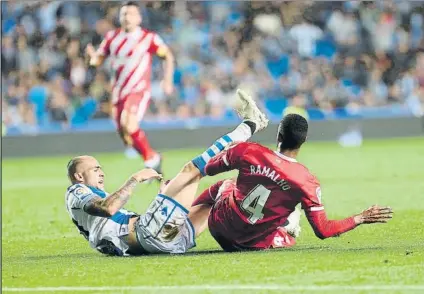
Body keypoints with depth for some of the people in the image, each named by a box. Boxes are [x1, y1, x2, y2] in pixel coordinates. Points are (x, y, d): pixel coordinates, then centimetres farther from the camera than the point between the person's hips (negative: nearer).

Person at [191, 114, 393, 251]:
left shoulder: (247, 151, -20)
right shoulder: (307, 182, -22)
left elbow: (208, 169, -1)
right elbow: (323, 231, -16)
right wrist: (361, 218, -6)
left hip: (220, 227, 0)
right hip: (257, 243, 0)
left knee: (223, 185, 35)